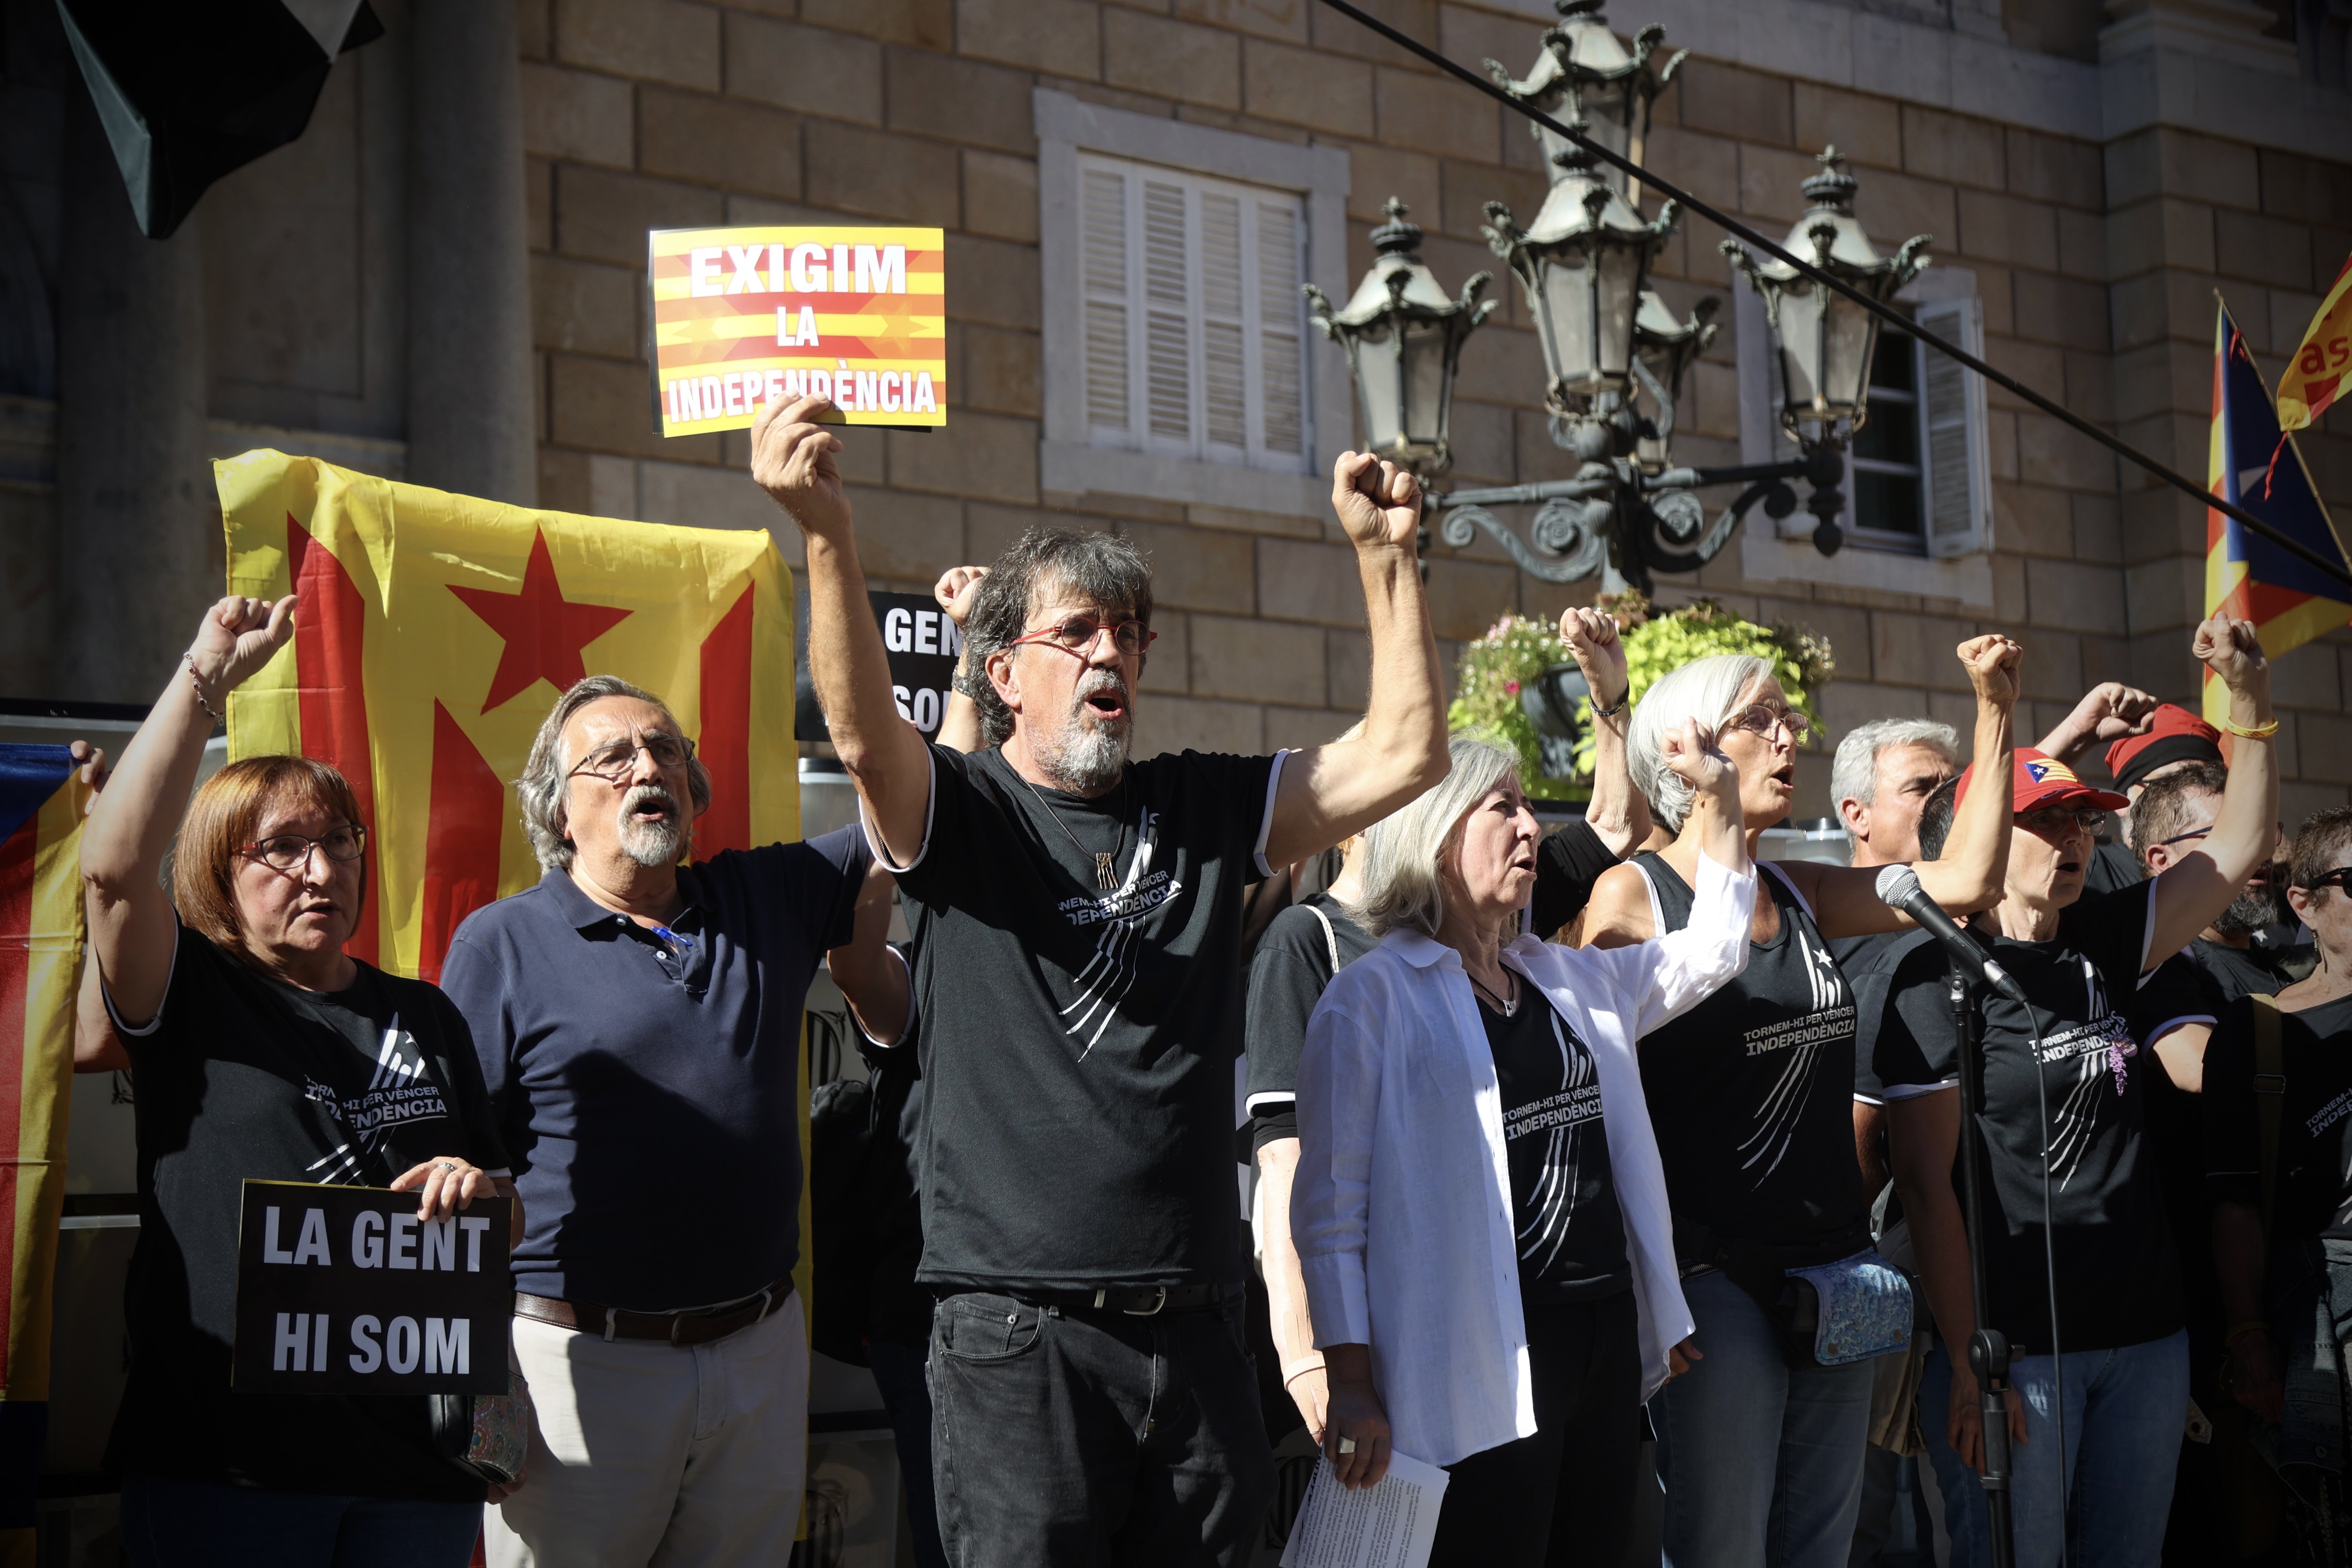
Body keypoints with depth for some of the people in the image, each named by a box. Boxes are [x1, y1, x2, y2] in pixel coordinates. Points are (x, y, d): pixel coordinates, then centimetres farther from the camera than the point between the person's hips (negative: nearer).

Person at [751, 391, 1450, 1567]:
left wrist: (1384, 555, 3)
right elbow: (864, 735, -21)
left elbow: (1402, 756, 9)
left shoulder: (1204, 809, 14)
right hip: (1021, 1335, -4)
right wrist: (828, 533, -37)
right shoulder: (961, 812, 0)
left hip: (1196, 1328, 4)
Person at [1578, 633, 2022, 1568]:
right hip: (1716, 1274, -6)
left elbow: (1967, 881, 11)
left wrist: (1996, 710, 8)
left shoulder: (1799, 891, 11)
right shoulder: (1632, 896, -6)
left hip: (1835, 1271, 7)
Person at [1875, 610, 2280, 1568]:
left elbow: (2237, 853, 15)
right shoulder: (1938, 975, -9)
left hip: (2145, 1335, 7)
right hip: (2012, 1346, -6)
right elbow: (1927, 1183, -12)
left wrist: (2250, 699, 5)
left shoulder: (2100, 950, 9)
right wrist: (1967, 1363, -16)